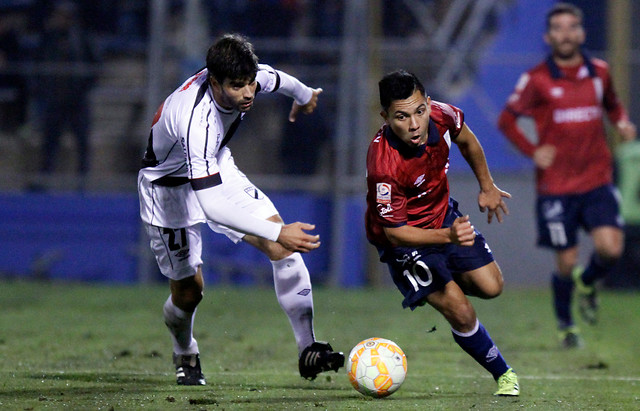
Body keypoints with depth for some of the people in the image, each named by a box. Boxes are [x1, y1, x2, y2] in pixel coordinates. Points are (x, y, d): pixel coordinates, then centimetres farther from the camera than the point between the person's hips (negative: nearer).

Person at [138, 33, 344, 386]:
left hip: (216, 169, 6)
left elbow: (276, 79, 7)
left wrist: (304, 95, 29)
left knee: (284, 246, -12)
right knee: (188, 289, 2)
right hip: (169, 186, -6)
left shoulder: (247, 79, -22)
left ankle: (308, 350, -12)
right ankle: (185, 356, 36)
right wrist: (277, 233, -51)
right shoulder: (195, 119, -43)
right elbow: (211, 206, -47)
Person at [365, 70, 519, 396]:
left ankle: (446, 287, 36)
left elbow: (466, 140, 5)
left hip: (443, 215, 6)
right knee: (462, 314, -12)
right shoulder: (383, 166, -39)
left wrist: (486, 186, 16)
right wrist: (448, 236, -40)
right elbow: (394, 231, -28)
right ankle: (503, 374, 11)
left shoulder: (441, 115, -22)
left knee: (490, 286, 5)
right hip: (404, 238, -6)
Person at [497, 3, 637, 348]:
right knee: (566, 262, 0)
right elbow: (506, 120, 4)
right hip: (556, 186, -2)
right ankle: (565, 325, 25)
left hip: (597, 180, 2)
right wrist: (533, 151, -9)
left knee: (610, 248, -15)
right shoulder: (536, 80, -5)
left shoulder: (599, 72, 6)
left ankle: (587, 283, 20)